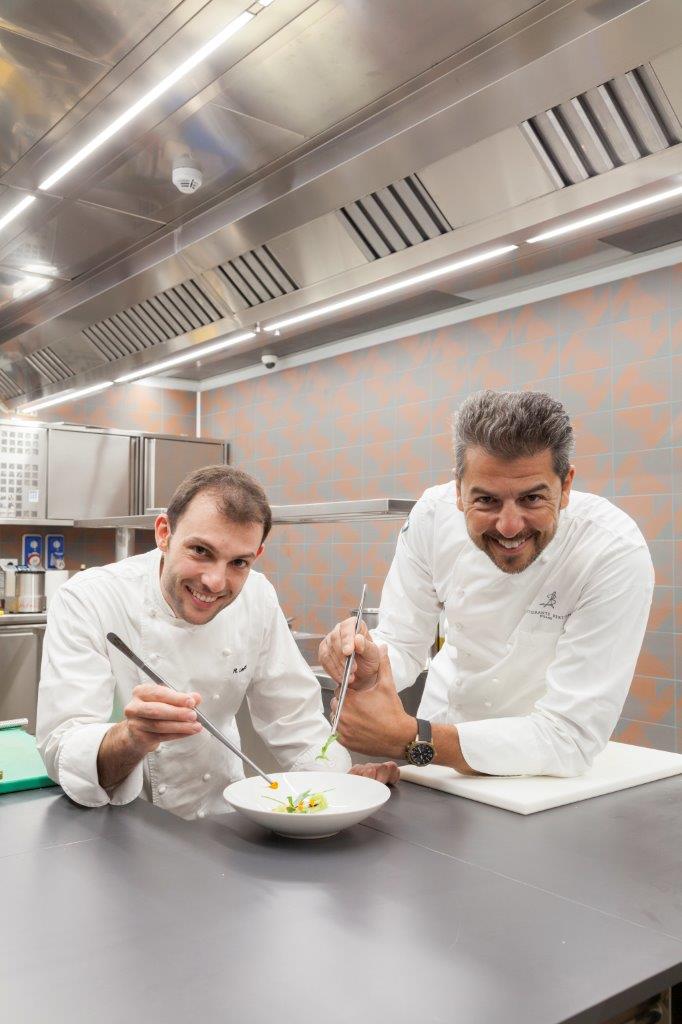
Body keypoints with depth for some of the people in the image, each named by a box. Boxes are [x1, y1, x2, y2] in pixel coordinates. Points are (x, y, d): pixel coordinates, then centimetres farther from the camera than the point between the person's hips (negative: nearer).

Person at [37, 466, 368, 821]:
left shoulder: (257, 598, -6)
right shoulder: (83, 602, -19)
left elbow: (291, 716, 2)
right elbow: (62, 753, -24)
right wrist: (133, 738, -44)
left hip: (220, 822, 3)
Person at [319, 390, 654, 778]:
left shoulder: (618, 556, -28)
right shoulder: (434, 516, -17)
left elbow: (569, 739, -29)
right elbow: (402, 644, -7)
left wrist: (408, 737, -36)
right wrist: (368, 668, -31)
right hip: (446, 722, 3)